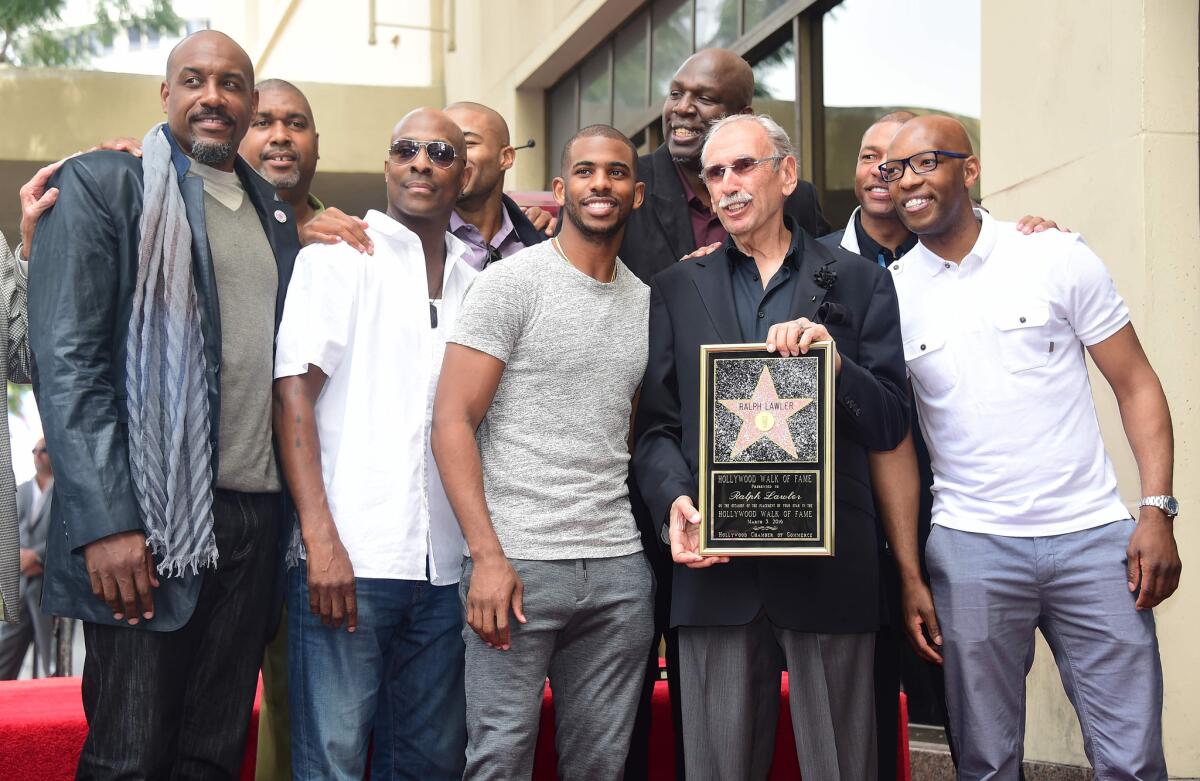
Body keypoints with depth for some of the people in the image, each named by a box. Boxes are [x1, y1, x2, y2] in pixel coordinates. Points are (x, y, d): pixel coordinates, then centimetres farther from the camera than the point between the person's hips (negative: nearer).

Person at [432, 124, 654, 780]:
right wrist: (487, 555, -16)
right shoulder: (512, 283, -3)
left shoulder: (647, 302, 14)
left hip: (620, 570, 5)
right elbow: (452, 421, -8)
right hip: (517, 565, -5)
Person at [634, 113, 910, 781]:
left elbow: (892, 424, 4)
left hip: (830, 568, -1)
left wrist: (835, 362, -13)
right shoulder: (677, 289, 14)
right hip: (716, 564, 1)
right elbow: (657, 426, 9)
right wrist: (675, 501, -10)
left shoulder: (860, 282, 10)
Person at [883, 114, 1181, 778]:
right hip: (970, 548, 1)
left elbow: (1136, 386, 4)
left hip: (1093, 537, 0)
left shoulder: (1057, 257, 1)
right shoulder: (888, 293, 4)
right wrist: (908, 574, 0)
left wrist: (1158, 511, -8)